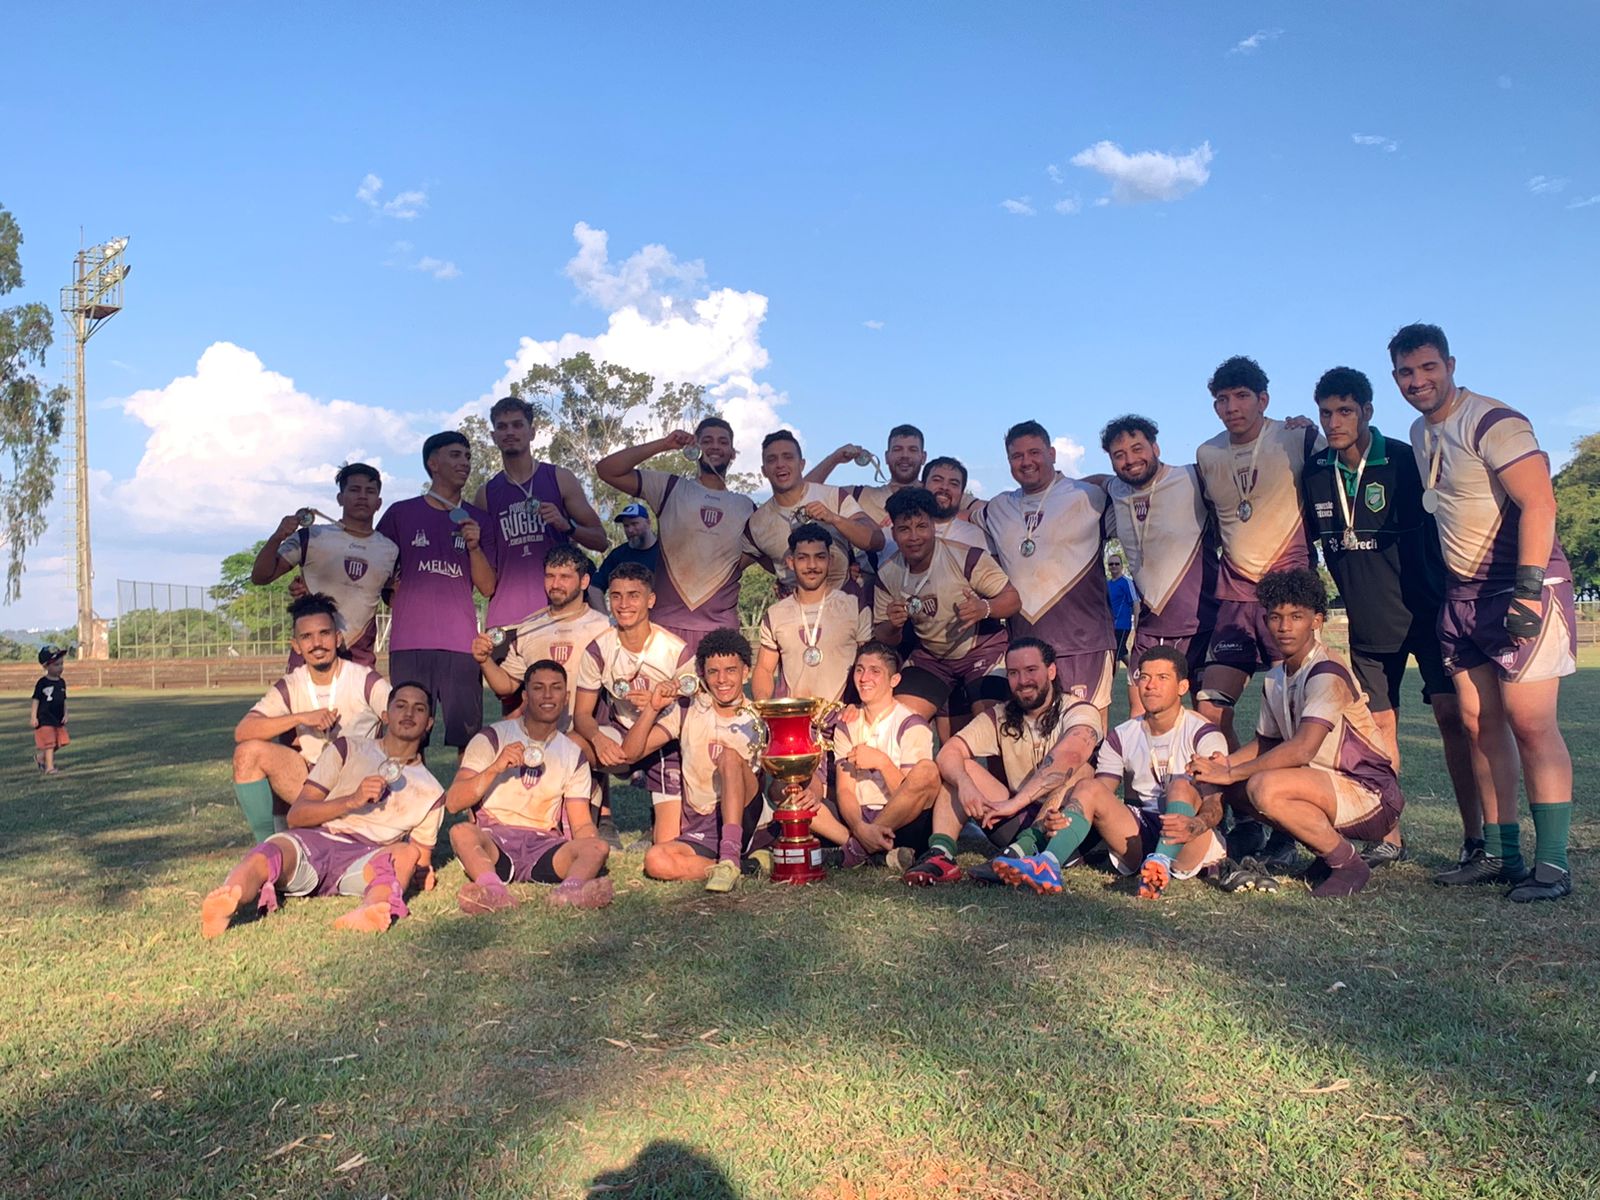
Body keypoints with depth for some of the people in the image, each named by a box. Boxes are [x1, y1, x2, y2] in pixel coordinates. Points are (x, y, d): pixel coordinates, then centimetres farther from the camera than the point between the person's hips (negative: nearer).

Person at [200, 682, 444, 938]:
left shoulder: (430, 792, 21)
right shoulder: (348, 749, 17)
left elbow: (421, 856, 22)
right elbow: (296, 816, 8)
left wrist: (421, 873, -3)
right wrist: (352, 801, -8)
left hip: (365, 860, 0)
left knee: (407, 853, -33)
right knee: (274, 849, -34)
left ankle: (367, 913, -63)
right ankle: (222, 909, -65)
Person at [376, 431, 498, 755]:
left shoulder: (479, 520, 13)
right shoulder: (401, 513, 10)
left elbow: (488, 588, 6)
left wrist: (474, 546, -8)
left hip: (462, 643, 1)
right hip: (409, 642, 0)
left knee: (469, 738, -2)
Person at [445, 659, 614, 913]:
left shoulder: (573, 755, 15)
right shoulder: (492, 739, 6)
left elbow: (581, 823, 10)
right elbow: (453, 803, -4)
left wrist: (593, 849, -14)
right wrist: (495, 768, -19)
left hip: (542, 845, 2)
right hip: (493, 841, -2)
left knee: (598, 847, -26)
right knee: (462, 832, -34)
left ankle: (570, 890, -55)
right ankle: (494, 892, -58)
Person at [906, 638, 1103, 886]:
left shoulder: (1078, 711, -9)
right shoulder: (1000, 719, 6)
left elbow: (1071, 754, -32)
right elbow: (948, 752, -6)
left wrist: (1015, 802, -38)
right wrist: (964, 783, -29)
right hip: (1018, 821, 4)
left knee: (1078, 770, -30)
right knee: (961, 768, -9)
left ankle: (1023, 851, -47)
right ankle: (941, 854, -30)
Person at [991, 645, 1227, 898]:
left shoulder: (1202, 735, -1)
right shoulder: (1121, 738, 11)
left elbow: (1216, 804, -14)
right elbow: (1098, 798, 1)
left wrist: (1193, 825, -39)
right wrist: (1058, 819, -22)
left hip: (1191, 848, -3)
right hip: (1140, 836, 3)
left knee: (1182, 784, -29)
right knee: (1089, 788, -20)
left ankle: (1162, 863, -50)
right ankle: (1048, 864, -42)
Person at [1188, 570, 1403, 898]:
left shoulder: (1328, 674, -19)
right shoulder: (1274, 679, 7)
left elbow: (1303, 749, -30)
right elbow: (1265, 743, 14)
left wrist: (1230, 773, -26)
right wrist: (1225, 762, -7)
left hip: (1372, 796, -9)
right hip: (1328, 785, 9)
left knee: (1265, 787, -31)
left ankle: (1347, 863, -9)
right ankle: (1327, 850, 8)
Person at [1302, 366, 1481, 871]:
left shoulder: (1406, 461, -11)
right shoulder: (1314, 474, 1)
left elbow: (1442, 530, -5)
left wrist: (1450, 599, -8)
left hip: (1426, 612, -4)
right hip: (1367, 622, 4)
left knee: (1451, 714, -8)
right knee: (1379, 722, 6)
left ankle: (1475, 835, -1)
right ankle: (1389, 838, 14)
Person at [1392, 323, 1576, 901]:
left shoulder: (1492, 422, -12)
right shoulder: (1421, 433, 13)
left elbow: (1538, 503, -19)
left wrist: (1529, 588, -26)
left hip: (1523, 589, -8)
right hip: (1463, 594, 8)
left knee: (1530, 723, -9)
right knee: (1479, 723, 7)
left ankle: (1552, 864, -2)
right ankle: (1499, 853, 15)